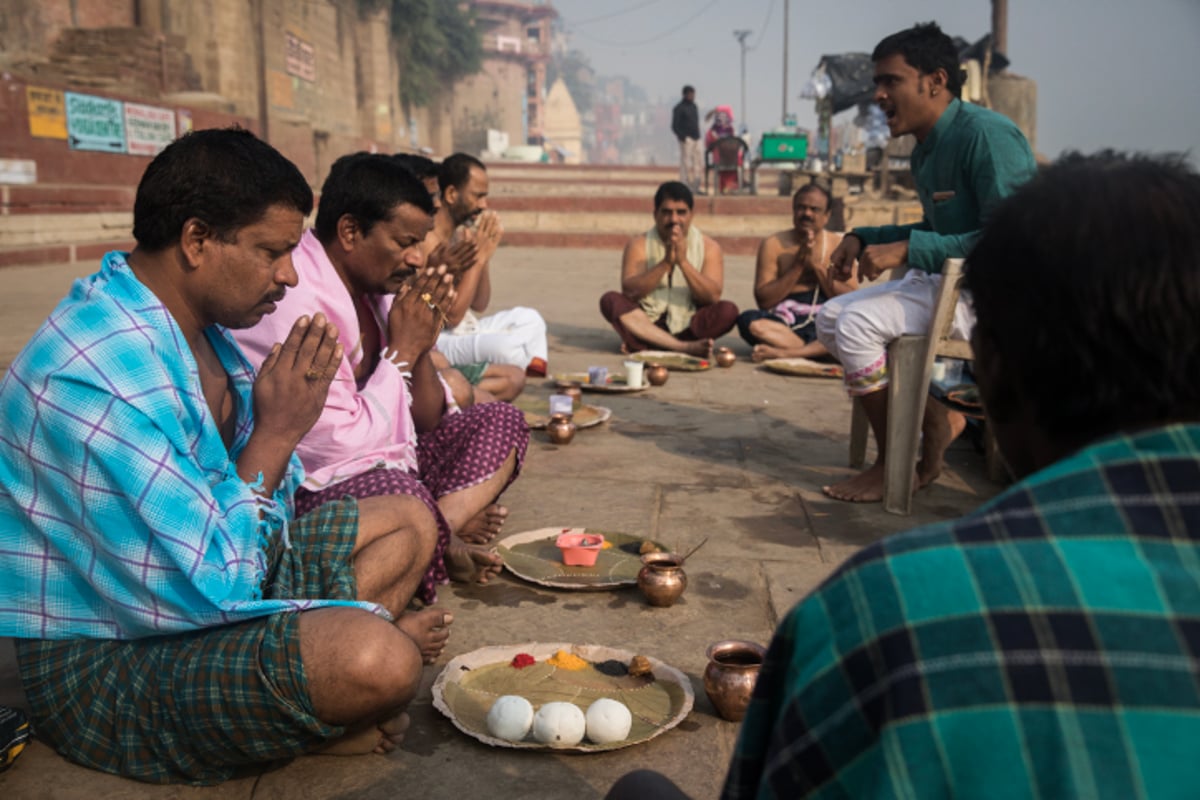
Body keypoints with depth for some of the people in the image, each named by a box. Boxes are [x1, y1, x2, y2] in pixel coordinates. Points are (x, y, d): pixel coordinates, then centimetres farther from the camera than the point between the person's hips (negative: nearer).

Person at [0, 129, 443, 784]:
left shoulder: (195, 322, 3)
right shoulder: (98, 378, -29)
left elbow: (267, 501, 9)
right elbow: (210, 590, -28)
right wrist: (275, 434, -20)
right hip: (105, 662, -10)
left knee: (405, 527, 14)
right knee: (375, 660, -32)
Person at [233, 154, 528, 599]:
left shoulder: (376, 285, 4)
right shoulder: (296, 303, -23)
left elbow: (428, 421, 11)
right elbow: (342, 447, -26)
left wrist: (420, 348, -8)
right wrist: (401, 350, -16)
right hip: (309, 490, -10)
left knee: (501, 424, 6)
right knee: (405, 504, -39)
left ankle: (436, 533, -16)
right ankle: (449, 528, -5)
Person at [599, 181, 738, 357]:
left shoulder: (709, 247, 1)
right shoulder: (639, 245, 0)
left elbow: (713, 297, -12)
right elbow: (629, 292, -14)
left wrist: (683, 262, -23)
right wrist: (665, 263, -23)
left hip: (688, 325, 0)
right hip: (647, 324, 0)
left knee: (728, 311, -25)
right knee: (610, 300, -24)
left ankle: (646, 345, -27)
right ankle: (685, 347, -35)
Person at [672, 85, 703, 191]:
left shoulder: (694, 106, 18)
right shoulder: (679, 108, -4)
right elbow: (674, 126, -8)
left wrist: (698, 136, 14)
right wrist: (683, 137, -18)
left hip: (696, 139, 8)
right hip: (686, 139, -8)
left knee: (699, 163, 4)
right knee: (686, 163, -9)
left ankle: (695, 187, 9)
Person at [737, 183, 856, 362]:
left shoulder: (839, 245, 8)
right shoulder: (774, 244, 4)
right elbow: (763, 300, -2)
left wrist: (817, 266, -8)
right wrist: (798, 266, -9)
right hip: (784, 323, 0)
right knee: (749, 321, -31)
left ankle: (784, 352, -33)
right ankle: (818, 351, -26)